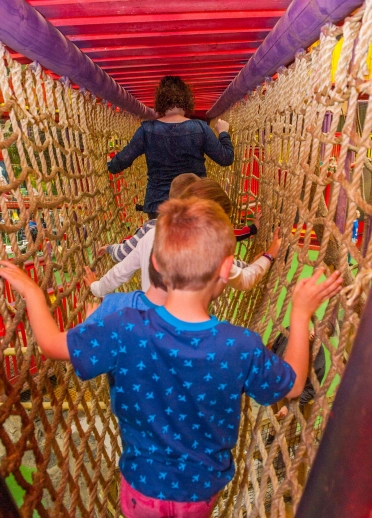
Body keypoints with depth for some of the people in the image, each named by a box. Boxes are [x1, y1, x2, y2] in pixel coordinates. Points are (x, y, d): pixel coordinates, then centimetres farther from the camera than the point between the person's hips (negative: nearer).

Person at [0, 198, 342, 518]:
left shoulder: (125, 331, -33)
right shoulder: (243, 347, -30)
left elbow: (51, 344, -16)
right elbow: (293, 385, -9)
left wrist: (31, 291, 1)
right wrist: (301, 312, -3)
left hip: (144, 484, -1)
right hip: (203, 488, 1)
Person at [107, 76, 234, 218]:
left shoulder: (147, 130, -5)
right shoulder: (200, 128, -7)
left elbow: (123, 160, 2)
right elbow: (226, 159, -1)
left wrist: (110, 165, 25)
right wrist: (223, 133, 16)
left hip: (158, 204, 1)